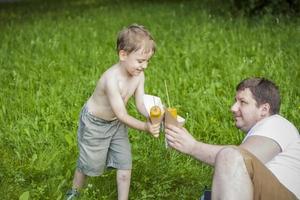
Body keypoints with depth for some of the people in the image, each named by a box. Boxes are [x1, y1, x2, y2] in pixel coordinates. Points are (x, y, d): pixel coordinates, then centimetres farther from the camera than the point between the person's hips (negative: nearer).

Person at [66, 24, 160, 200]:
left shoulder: (139, 75, -16)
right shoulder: (112, 79, -38)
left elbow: (141, 104, -14)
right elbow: (121, 114, -35)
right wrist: (145, 127, -45)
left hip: (116, 123, 6)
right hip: (94, 123, -6)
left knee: (125, 162, 4)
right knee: (90, 164, 10)